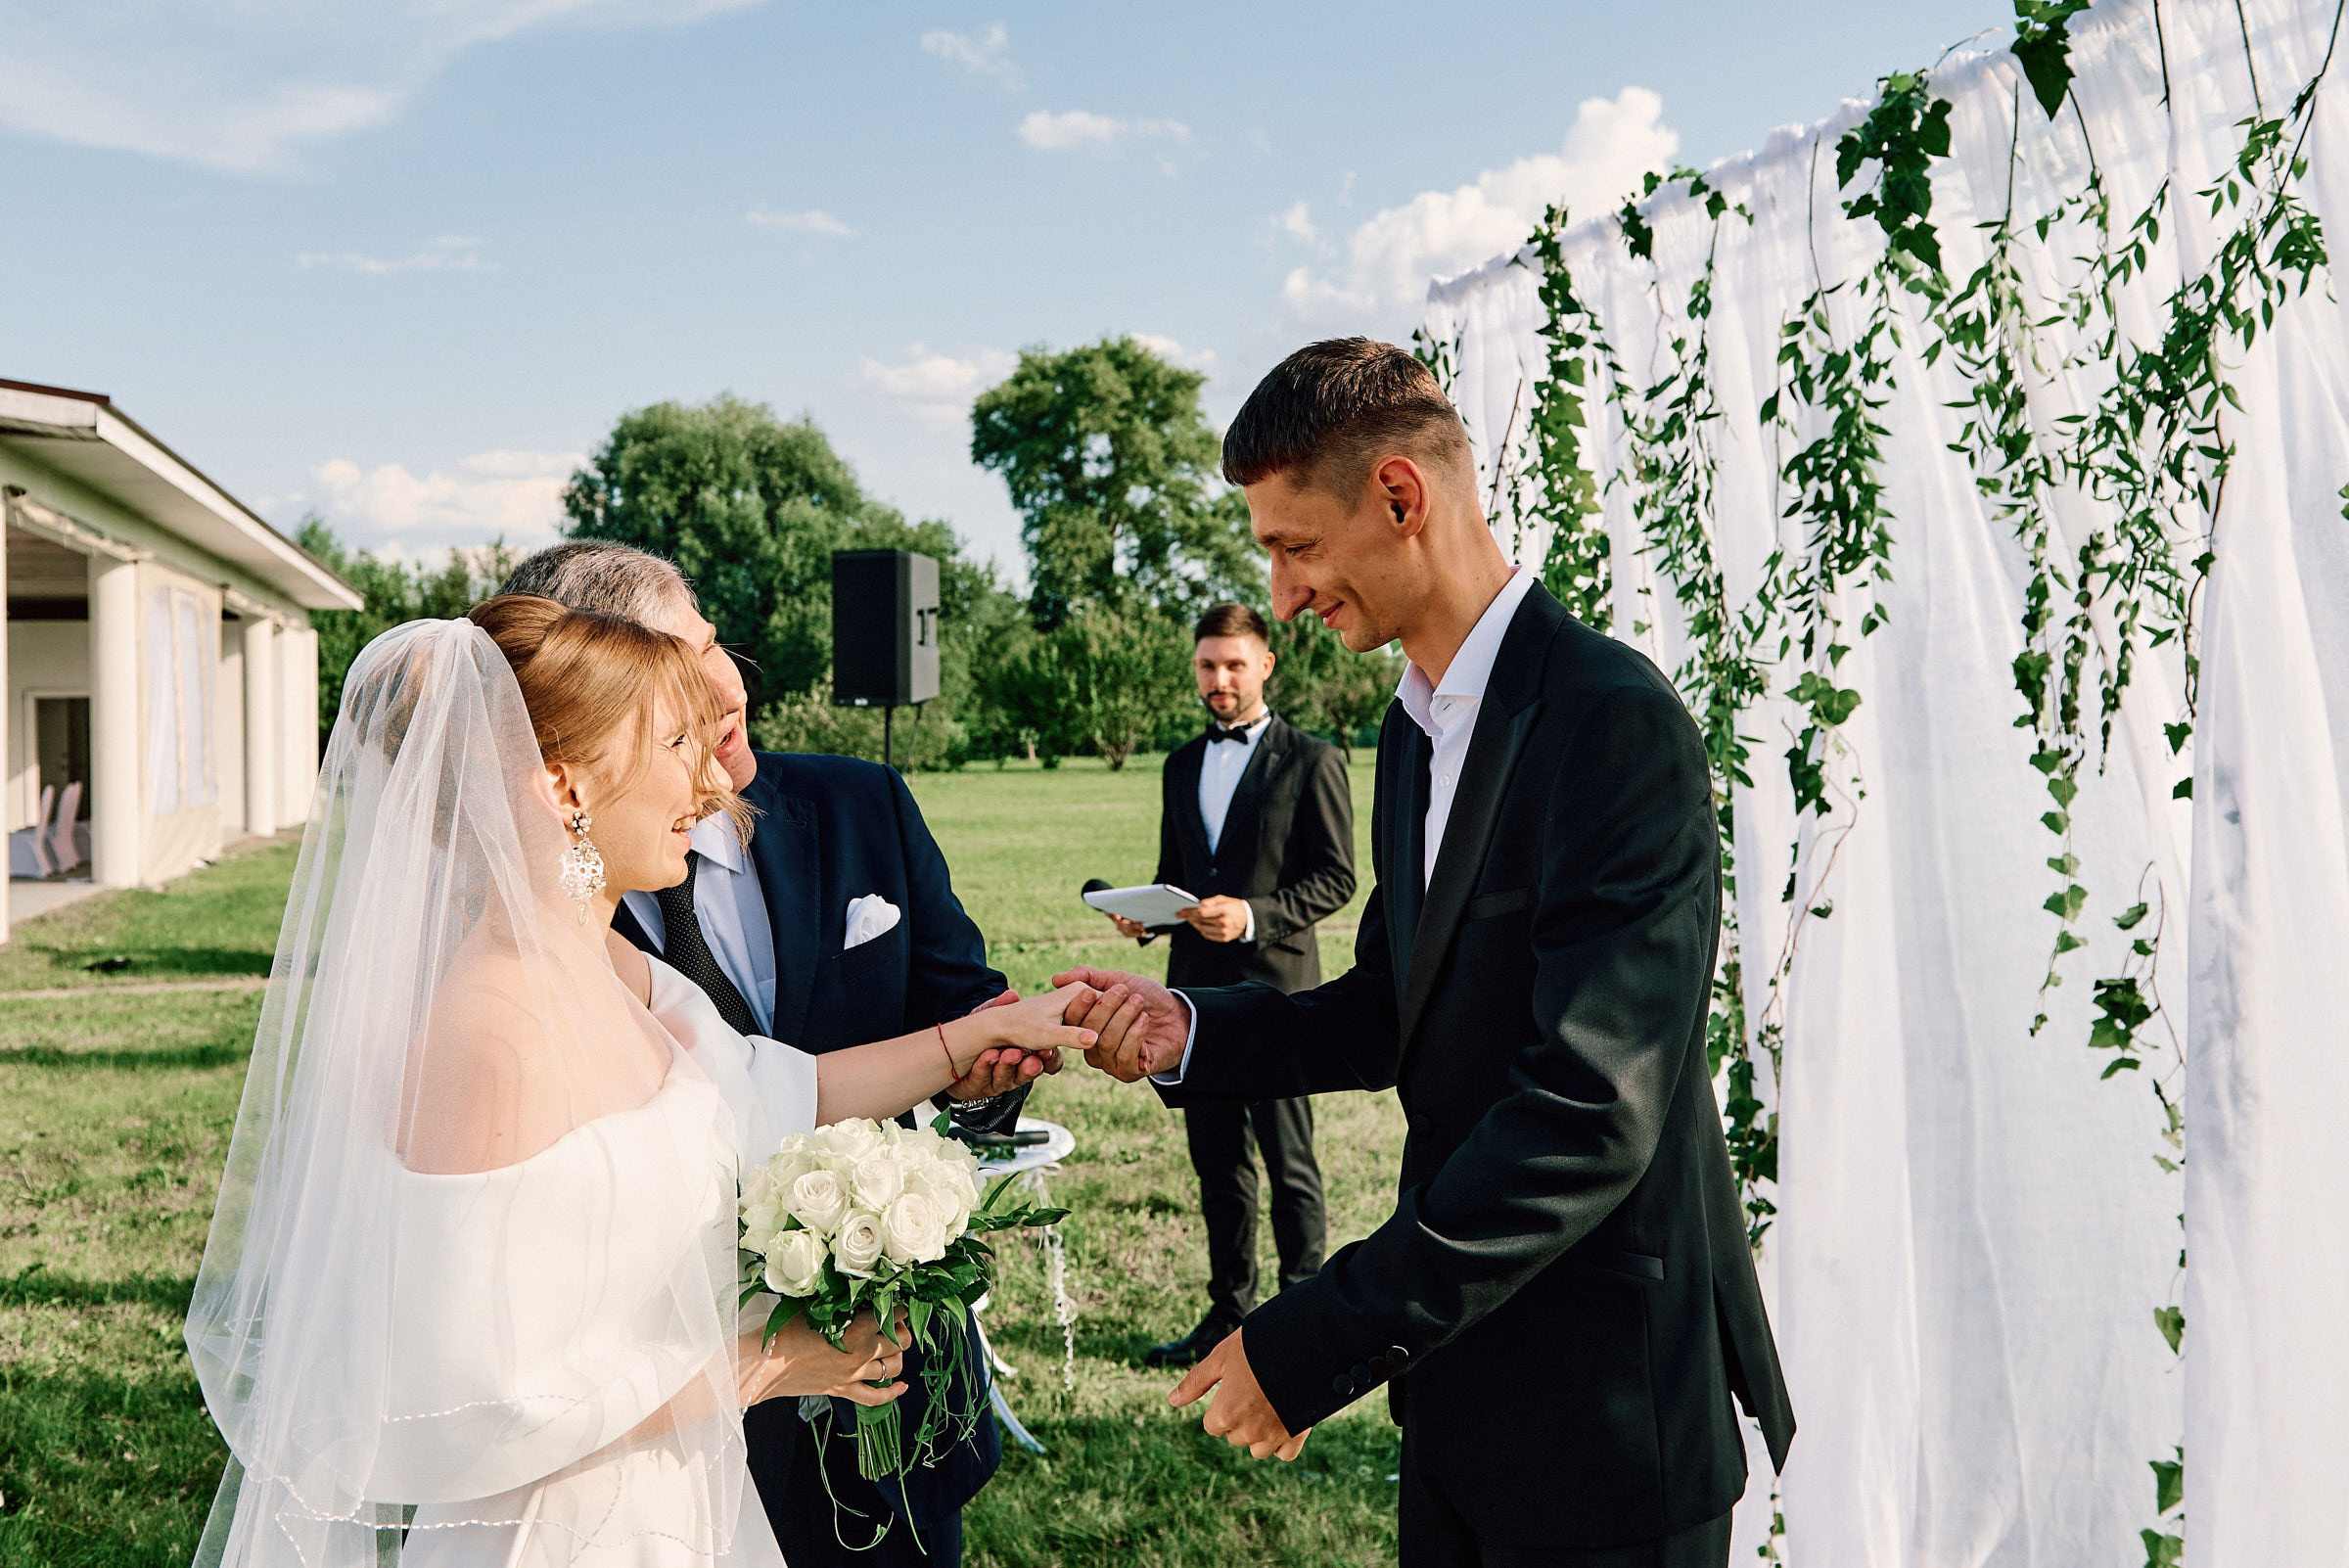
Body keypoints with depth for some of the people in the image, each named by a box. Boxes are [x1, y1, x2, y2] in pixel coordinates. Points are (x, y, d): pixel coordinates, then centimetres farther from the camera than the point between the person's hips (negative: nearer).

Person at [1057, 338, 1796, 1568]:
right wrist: (1193, 1031, -4)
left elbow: (1590, 1116, -27)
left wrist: (1314, 1344, -25)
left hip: (1603, 1418, -8)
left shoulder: (1615, 727, -22)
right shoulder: (1417, 730, 9)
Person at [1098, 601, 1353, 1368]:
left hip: (1275, 986, -6)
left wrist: (1254, 916, -19)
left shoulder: (1311, 761, -2)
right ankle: (1229, 1311, 23)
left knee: (1288, 1161, -1)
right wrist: (1143, 914, 0)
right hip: (1198, 987, 6)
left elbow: (1335, 878, -6)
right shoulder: (1182, 765, 16)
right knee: (1216, 1161, 12)